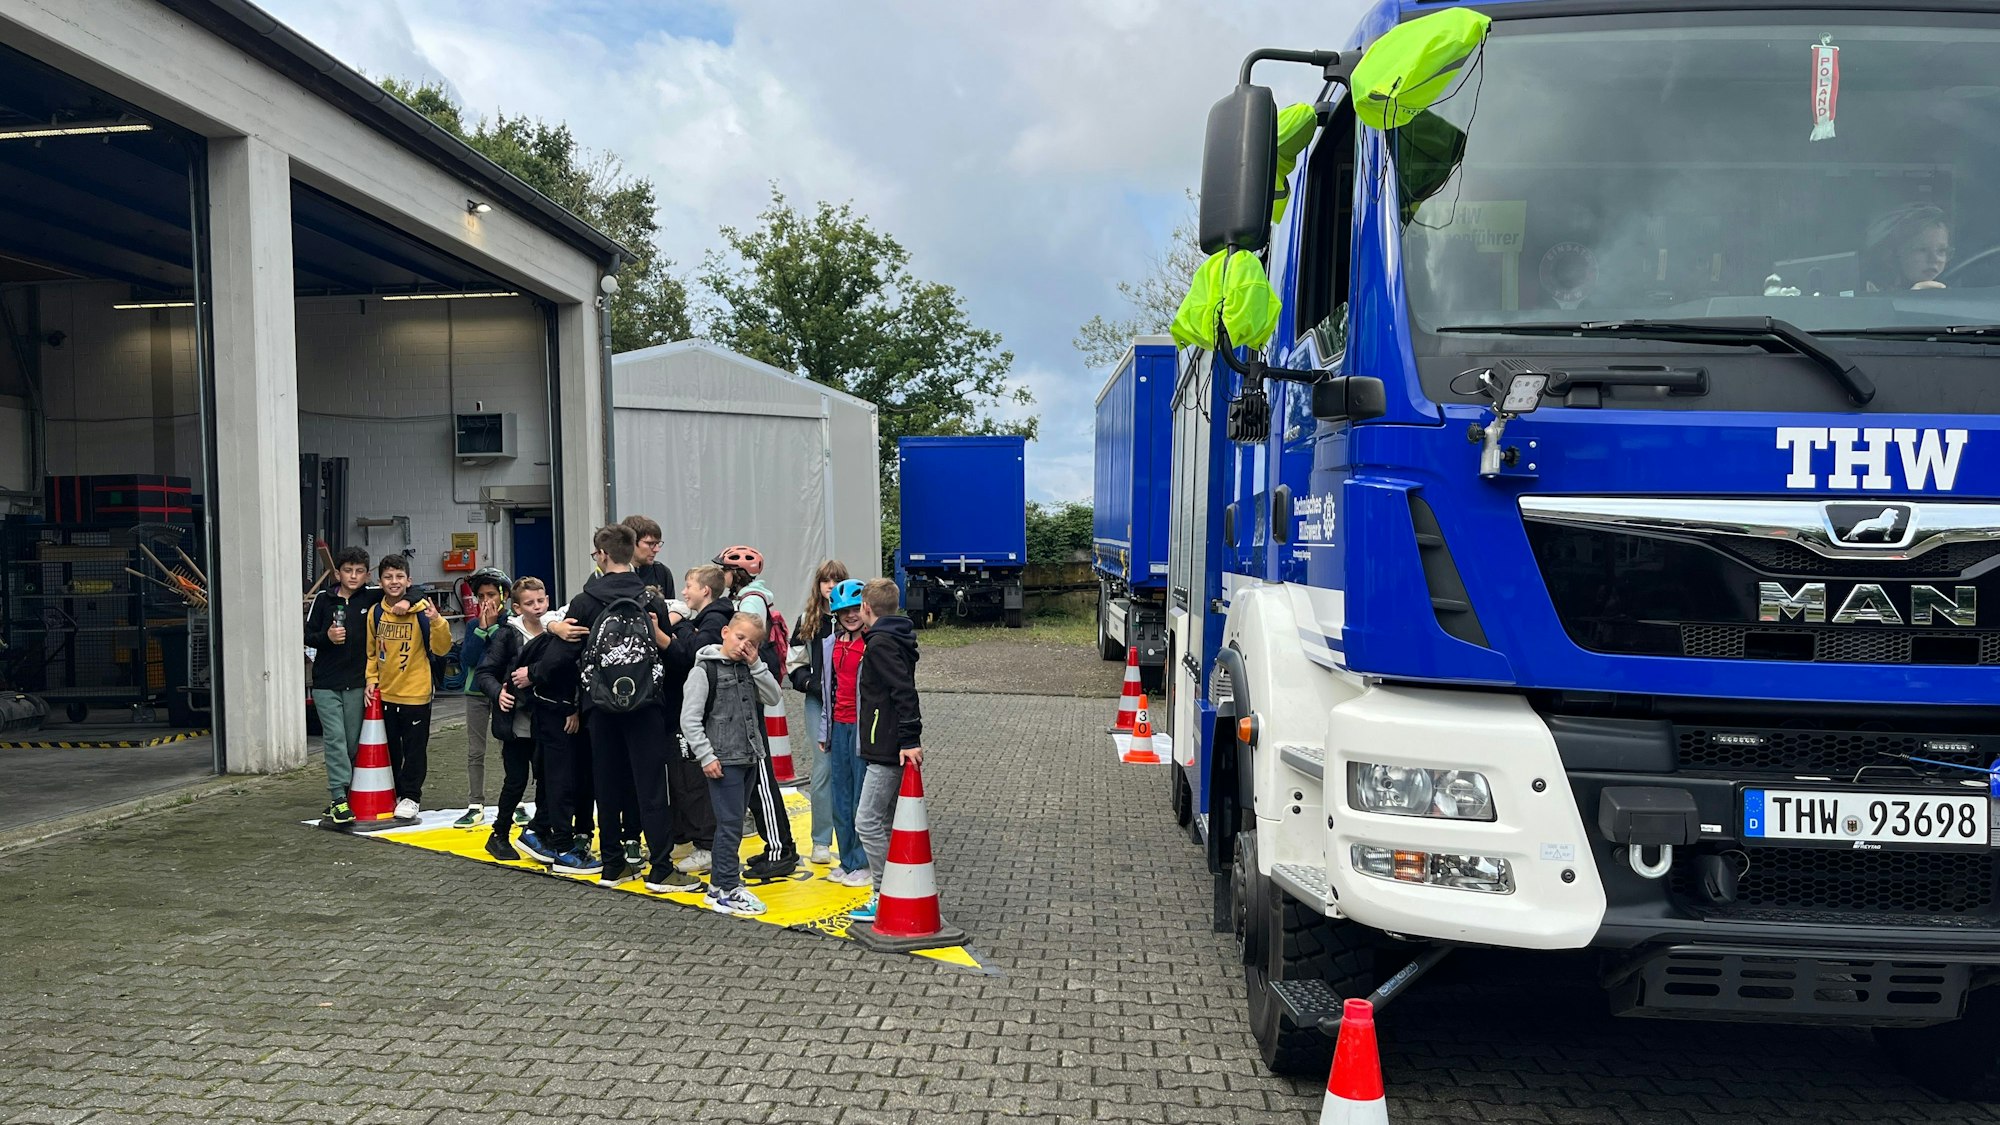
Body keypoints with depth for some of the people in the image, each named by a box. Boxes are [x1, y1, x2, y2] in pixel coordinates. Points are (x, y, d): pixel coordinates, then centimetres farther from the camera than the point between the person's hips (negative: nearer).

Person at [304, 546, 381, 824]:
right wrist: (326, 637, -13)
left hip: (356, 683, 1)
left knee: (353, 742, 5)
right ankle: (338, 798, -7)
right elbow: (307, 635, 7)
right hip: (326, 684, -1)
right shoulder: (323, 599, 3)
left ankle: (341, 795, 17)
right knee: (335, 739, -8)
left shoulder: (371, 597, 2)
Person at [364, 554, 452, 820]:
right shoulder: (376, 613, 3)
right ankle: (394, 793, 31)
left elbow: (441, 649, -13)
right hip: (385, 693, 5)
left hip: (416, 692, -5)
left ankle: (410, 797, 18)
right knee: (390, 748, 16)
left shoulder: (422, 610, -11)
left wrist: (437, 622, -28)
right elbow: (372, 651, 15)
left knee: (414, 749, 5)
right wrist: (371, 679, 5)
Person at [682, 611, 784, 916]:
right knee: (731, 824, -6)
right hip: (723, 761, -7)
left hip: (749, 758, 7)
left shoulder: (749, 669, 10)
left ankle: (722, 881, 23)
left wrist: (756, 665, -5)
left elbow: (773, 697, 2)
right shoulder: (705, 670, -9)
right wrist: (706, 756, -15)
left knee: (735, 822, 13)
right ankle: (726, 891, 2)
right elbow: (689, 719, -11)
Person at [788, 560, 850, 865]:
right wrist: (810, 683, -4)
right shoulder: (807, 620, 8)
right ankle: (821, 842, 10)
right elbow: (794, 663, 12)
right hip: (818, 702, 2)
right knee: (822, 769, 1)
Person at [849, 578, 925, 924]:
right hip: (891, 749, 10)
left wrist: (909, 740, -25)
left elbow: (904, 692, -24)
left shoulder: (881, 644, -15)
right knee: (884, 823, 14)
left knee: (868, 822, -6)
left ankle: (885, 896, -3)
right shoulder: (895, 640, 16)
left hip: (888, 751, -10)